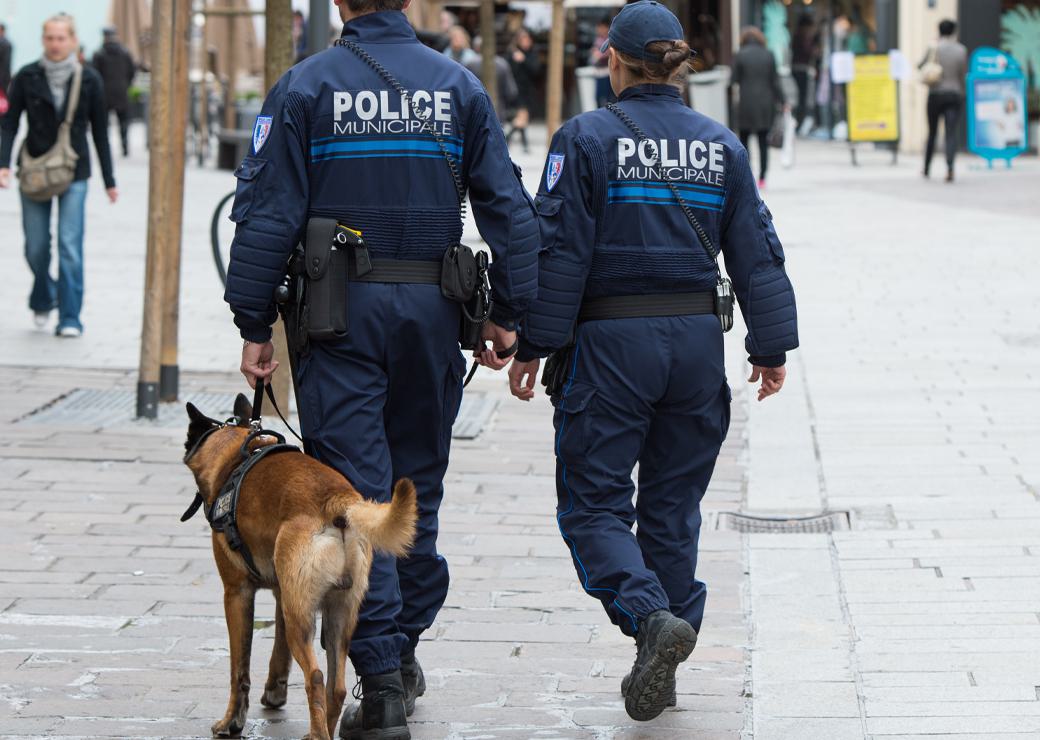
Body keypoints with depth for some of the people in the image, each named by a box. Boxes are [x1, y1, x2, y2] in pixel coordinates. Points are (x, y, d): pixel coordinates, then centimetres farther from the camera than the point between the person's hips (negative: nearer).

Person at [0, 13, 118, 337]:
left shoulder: (88, 80, -1)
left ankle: (70, 318, -6)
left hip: (74, 172, -1)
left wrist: (109, 180, 6)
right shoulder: (27, 77, -2)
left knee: (70, 246, -10)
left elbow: (99, 132, 4)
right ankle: (43, 298, 35)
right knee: (36, 248, 6)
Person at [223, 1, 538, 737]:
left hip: (339, 310, -3)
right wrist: (509, 313, 7)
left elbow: (268, 213, -7)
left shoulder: (305, 87, -4)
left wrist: (254, 324, -2)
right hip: (433, 311, 3)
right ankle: (404, 652, 25)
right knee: (418, 481, 17)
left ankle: (381, 679, -9)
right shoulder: (459, 85, 4)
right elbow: (508, 207, 2)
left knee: (354, 489, -3)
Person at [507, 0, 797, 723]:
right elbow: (757, 252, 7)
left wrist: (533, 345, -4)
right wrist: (771, 348, 13)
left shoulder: (587, 137, -6)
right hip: (696, 339, 4)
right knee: (673, 506, 12)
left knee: (594, 501, 3)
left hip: (609, 340, -4)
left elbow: (559, 250, -9)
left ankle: (651, 615, -22)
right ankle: (659, 666, 15)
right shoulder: (721, 144, 6)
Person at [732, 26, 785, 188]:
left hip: (747, 103, -2)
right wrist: (782, 101, 7)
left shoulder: (741, 55, -6)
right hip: (766, 104, 2)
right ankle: (762, 178, 4)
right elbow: (775, 81, 1)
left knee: (744, 140, 8)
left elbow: (735, 79, -5)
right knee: (763, 141, 8)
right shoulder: (768, 55, 1)